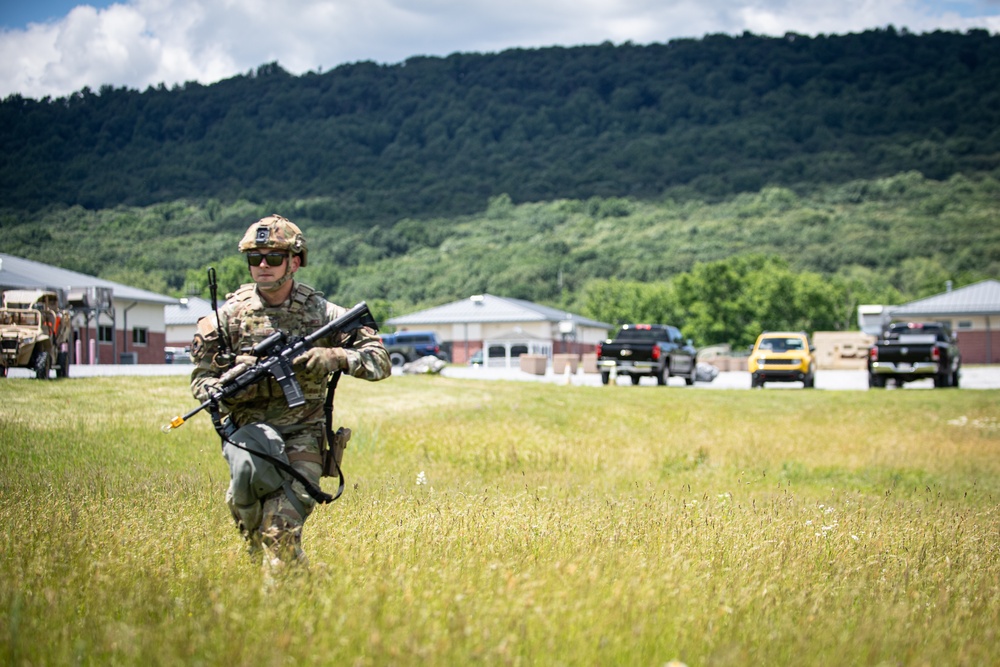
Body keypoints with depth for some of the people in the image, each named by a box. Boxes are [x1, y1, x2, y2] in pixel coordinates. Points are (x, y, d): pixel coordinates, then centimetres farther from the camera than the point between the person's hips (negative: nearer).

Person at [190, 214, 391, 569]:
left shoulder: (319, 312, 2)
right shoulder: (230, 315, 3)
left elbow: (380, 361, 1)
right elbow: (201, 378, 4)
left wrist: (334, 357, -18)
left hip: (303, 432, -1)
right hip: (248, 426, 1)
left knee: (283, 528, -19)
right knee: (249, 470, -28)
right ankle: (256, 548, 0)